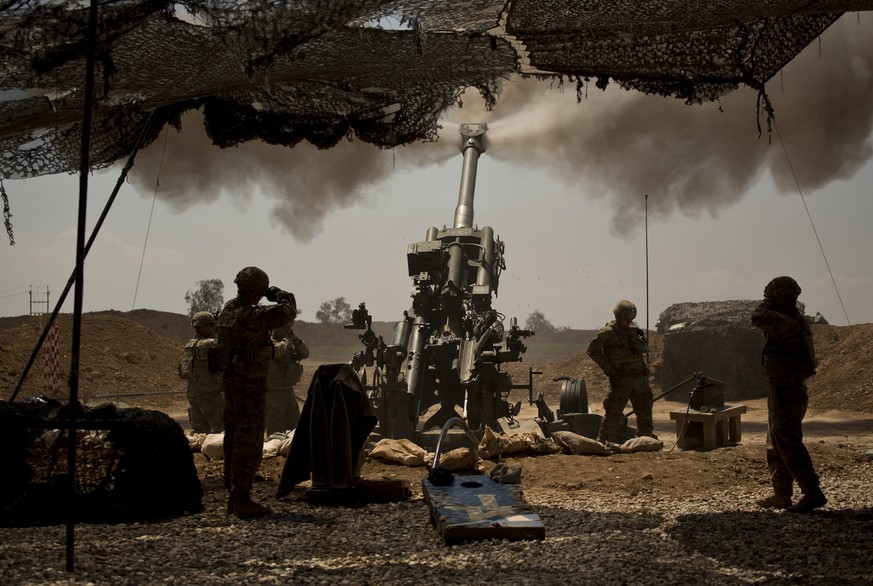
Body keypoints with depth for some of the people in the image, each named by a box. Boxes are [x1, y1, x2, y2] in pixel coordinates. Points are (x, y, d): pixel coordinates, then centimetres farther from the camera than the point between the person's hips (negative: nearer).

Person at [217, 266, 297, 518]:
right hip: (250, 386, -9)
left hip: (232, 383, 9)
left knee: (234, 440, 15)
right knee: (249, 443, -5)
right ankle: (242, 500, -3)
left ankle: (233, 495, 23)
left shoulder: (227, 310, 7)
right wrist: (278, 294, 0)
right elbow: (288, 311, -18)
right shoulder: (251, 316, -21)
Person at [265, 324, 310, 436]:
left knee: (294, 426, 13)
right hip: (274, 392, -8)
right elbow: (278, 350, -34)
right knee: (275, 429, -4)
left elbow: (305, 354, 4)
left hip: (289, 391, 8)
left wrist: (295, 339, -7)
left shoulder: (290, 343, 12)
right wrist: (287, 339, -17)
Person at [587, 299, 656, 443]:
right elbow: (592, 350, -6)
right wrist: (607, 368, -9)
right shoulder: (608, 332, -8)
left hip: (639, 377, 6)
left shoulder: (633, 330, 12)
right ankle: (604, 438, 9)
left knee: (644, 408, 11)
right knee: (614, 410, -3)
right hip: (621, 379, -6)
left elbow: (645, 348, 14)